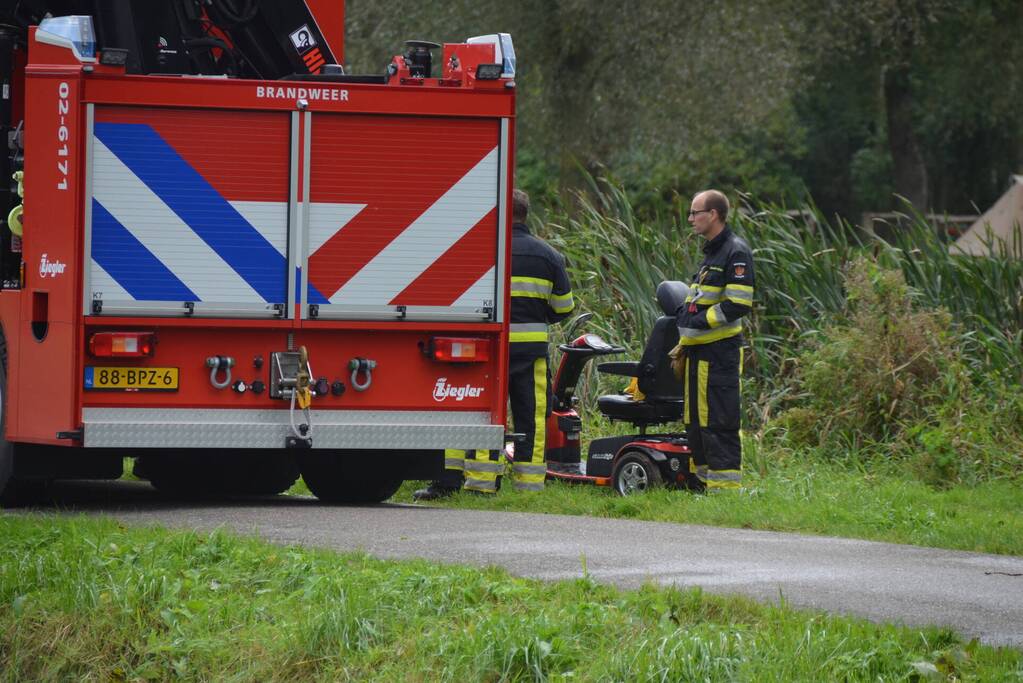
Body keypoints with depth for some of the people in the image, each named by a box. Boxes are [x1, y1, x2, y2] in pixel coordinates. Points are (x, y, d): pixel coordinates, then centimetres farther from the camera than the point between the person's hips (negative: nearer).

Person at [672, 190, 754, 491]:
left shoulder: (735, 252, -11)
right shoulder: (711, 252, 20)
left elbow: (738, 305, -19)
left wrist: (696, 323, -16)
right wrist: (684, 345, 20)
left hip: (720, 354, -10)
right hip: (698, 353, 10)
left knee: (719, 424, -10)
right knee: (696, 423, 11)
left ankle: (726, 486, -9)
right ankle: (706, 481, 17)